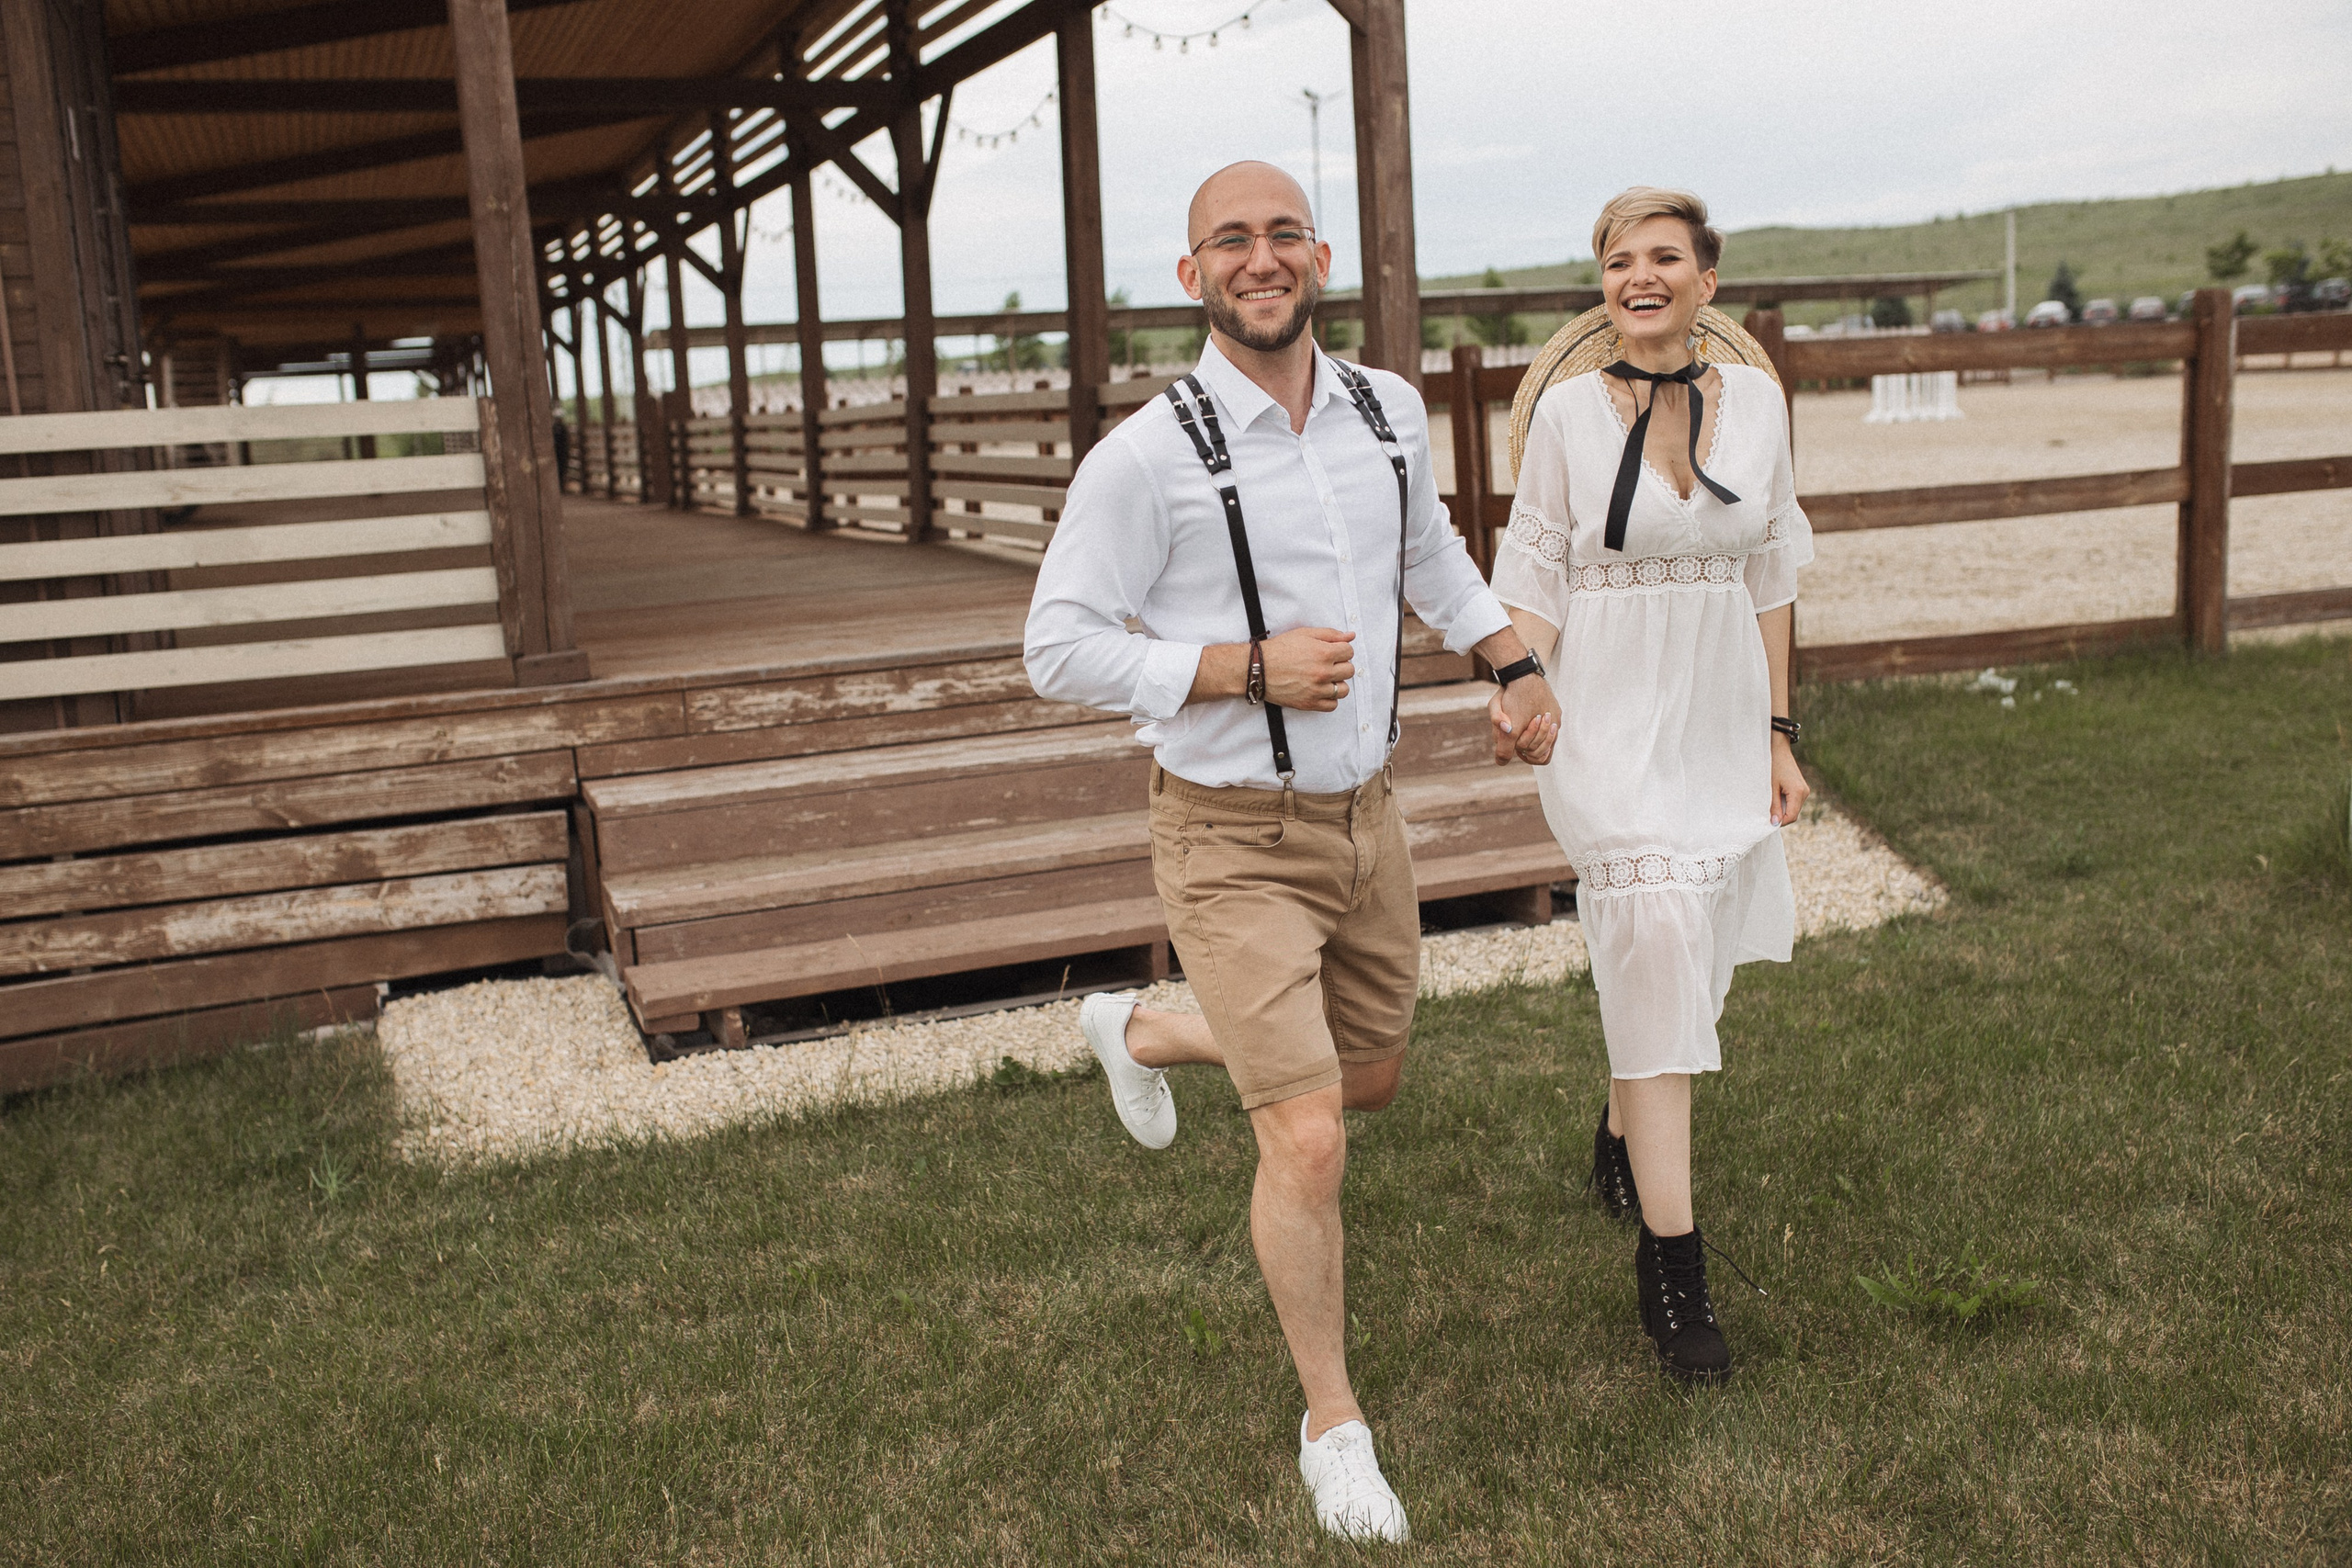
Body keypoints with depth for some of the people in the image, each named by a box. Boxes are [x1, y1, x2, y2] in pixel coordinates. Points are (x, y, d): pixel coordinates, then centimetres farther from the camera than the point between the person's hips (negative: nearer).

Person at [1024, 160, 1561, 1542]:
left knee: (1371, 1076, 24)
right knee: (1309, 1143, -10)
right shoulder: (1148, 458, -17)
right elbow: (1061, 649, -14)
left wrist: (1517, 664, 11)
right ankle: (1335, 1425, 15)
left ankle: (1141, 1034, 51)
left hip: (1366, 818, 7)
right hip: (1235, 843, -6)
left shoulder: (1390, 411, 1)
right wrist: (1251, 669, -22)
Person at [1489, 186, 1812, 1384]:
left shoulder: (1755, 401, 5)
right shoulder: (1569, 409, -4)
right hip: (1610, 716, -4)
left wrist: (1776, 732, 12)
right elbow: (1535, 575, -2)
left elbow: (1769, 577, 11)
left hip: (1720, 716, 4)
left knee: (1684, 957, 12)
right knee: (1656, 947, -13)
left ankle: (1621, 1131, 42)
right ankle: (1670, 1256, -6)